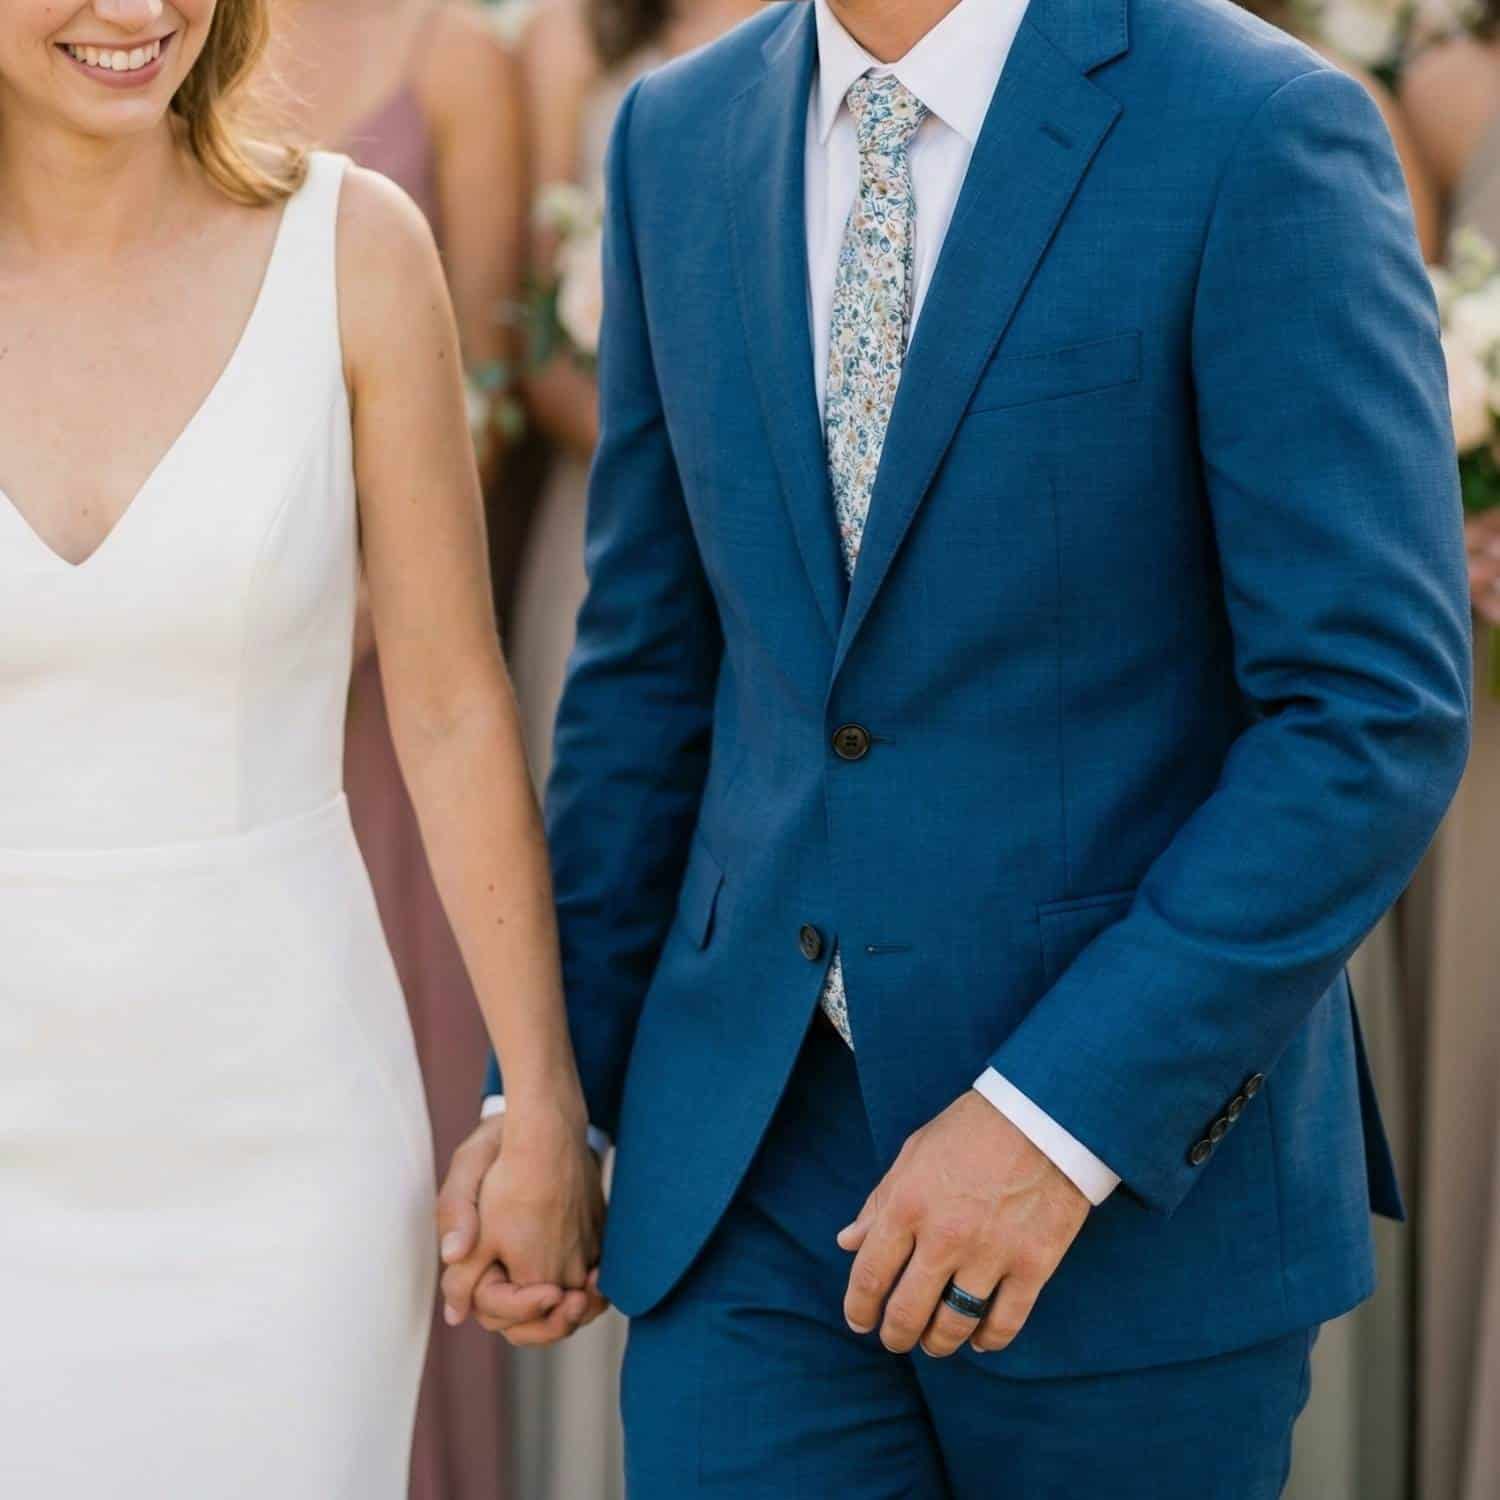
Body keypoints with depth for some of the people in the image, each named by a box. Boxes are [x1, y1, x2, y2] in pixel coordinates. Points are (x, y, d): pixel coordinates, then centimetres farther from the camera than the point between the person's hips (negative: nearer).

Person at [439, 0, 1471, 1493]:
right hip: (763, 1149, 4)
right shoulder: (682, 136, 5)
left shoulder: (1264, 135, -13)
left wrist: (1063, 1119, -20)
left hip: (1144, 1133, -4)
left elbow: (1377, 715, -16)